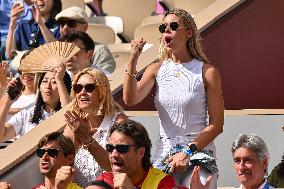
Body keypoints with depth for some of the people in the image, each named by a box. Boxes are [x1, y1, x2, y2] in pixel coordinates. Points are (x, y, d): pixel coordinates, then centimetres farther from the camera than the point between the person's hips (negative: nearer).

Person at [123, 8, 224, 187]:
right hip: (164, 152, 3)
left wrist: (188, 152, -13)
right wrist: (133, 60, -16)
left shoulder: (207, 72, -2)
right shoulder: (157, 70, 9)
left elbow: (217, 124, -4)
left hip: (199, 151, -3)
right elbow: (130, 99, -7)